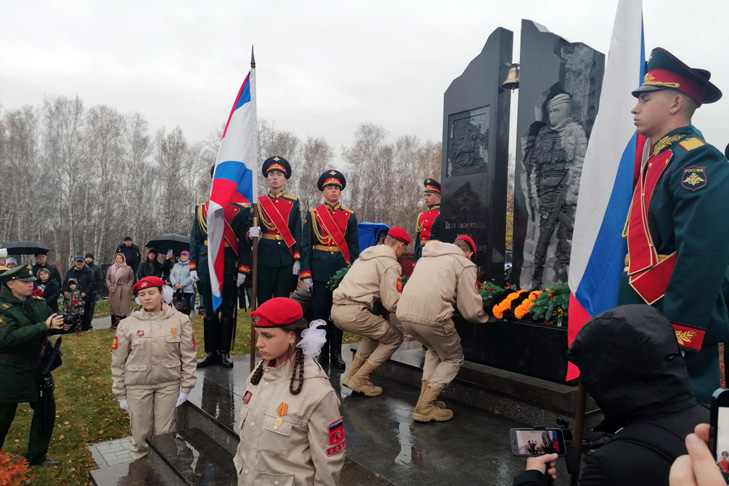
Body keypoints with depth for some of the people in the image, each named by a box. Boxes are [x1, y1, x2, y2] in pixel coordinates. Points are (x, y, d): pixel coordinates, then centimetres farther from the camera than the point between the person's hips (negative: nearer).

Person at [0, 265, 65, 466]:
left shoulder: (39, 303, 0)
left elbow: (54, 326, 2)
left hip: (38, 368, 6)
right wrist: (44, 326, -34)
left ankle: (36, 456, 33)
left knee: (46, 410, 14)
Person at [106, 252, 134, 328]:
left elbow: (131, 279, 4)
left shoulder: (128, 268, 2)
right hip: (113, 291, 2)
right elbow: (107, 279, 10)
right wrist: (110, 286, -4)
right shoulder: (110, 268, 9)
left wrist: (128, 287, -8)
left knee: (123, 307, -3)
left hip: (124, 291, -2)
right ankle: (114, 324, 11)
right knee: (114, 306, 4)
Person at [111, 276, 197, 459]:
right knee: (141, 434, 12)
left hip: (169, 384, 0)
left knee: (165, 434, 8)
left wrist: (186, 388, -3)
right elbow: (118, 362, 1)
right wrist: (120, 394, 3)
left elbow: (188, 356, -2)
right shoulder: (127, 324, -5)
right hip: (137, 386, 1)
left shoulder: (180, 320, -6)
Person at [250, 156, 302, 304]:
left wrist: (297, 259, -4)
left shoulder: (293, 203, 6)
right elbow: (252, 228, 5)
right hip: (265, 257, 0)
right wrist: (251, 233, -19)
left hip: (286, 258, 1)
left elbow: (297, 232, 3)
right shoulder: (259, 202, 5)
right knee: (264, 300, 4)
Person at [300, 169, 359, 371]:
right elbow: (305, 246, 1)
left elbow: (354, 247, 8)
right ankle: (321, 354, 16)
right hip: (319, 272, -1)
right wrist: (306, 274, -5)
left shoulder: (349, 216, 7)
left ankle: (336, 355, 19)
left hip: (341, 271, 2)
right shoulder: (313, 214, 3)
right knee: (319, 312, 4)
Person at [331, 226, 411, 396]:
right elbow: (392, 303, -12)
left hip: (337, 309, 9)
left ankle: (351, 375, 24)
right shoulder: (390, 264, -6)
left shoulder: (366, 255, 21)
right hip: (353, 313, -9)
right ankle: (359, 380, 6)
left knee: (376, 331, 29)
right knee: (395, 337, 7)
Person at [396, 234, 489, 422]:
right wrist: (485, 317, 23)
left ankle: (426, 398, 26)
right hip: (431, 317, -7)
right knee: (454, 359, 18)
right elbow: (471, 309, 3)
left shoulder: (426, 257, 27)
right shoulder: (465, 265, 6)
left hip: (404, 314, 7)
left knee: (434, 350, 32)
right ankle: (425, 407, 10)